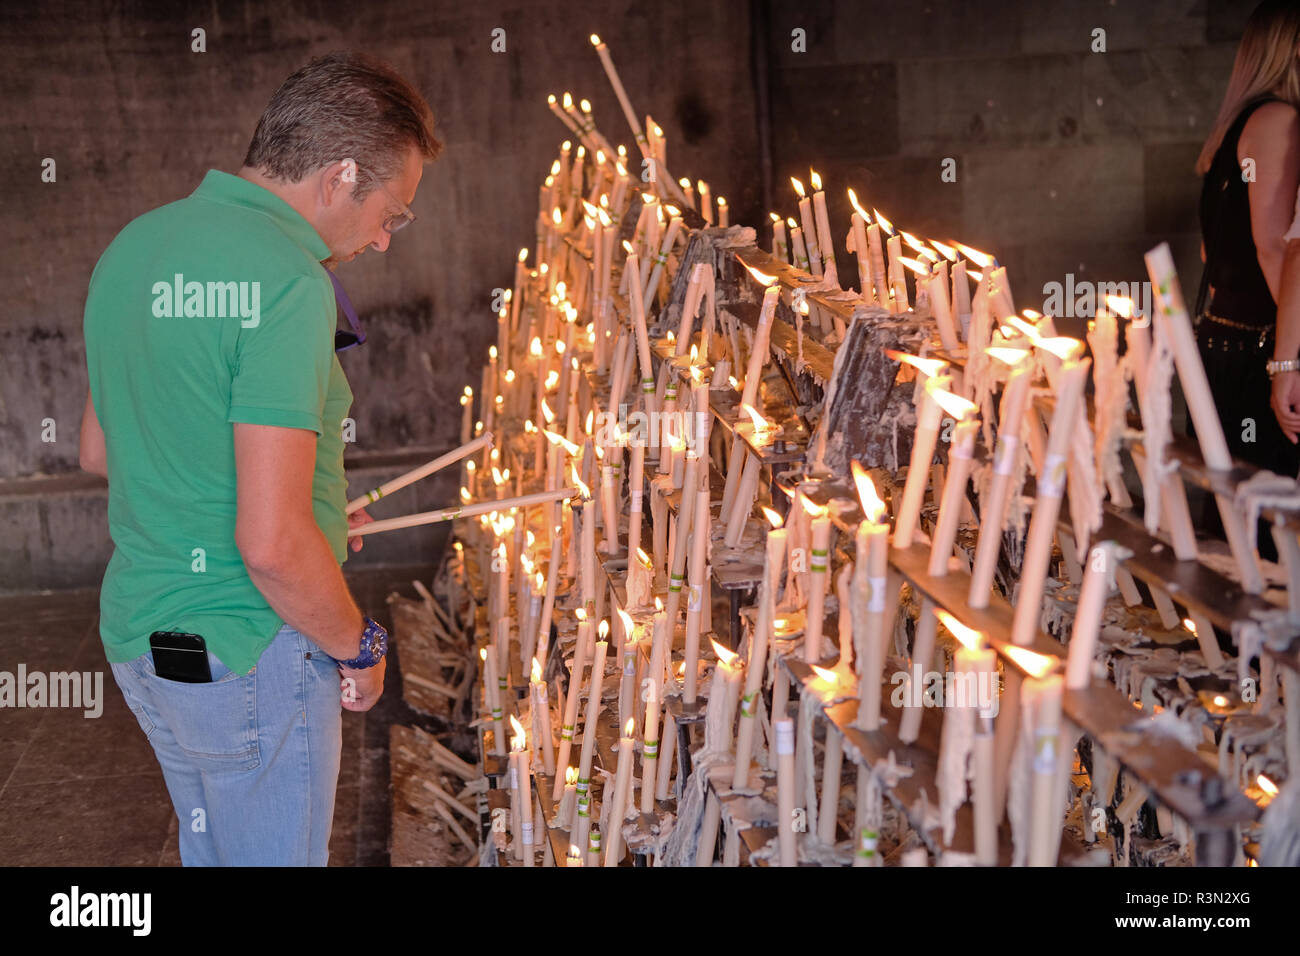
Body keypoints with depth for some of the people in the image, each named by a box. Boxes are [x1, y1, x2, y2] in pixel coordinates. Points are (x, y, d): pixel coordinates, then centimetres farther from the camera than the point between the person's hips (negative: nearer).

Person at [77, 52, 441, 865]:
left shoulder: (136, 246, 5)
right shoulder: (286, 280, -23)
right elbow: (271, 546, -28)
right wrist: (357, 647, -10)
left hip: (141, 637, 9)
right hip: (252, 656, -8)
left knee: (210, 852, 23)